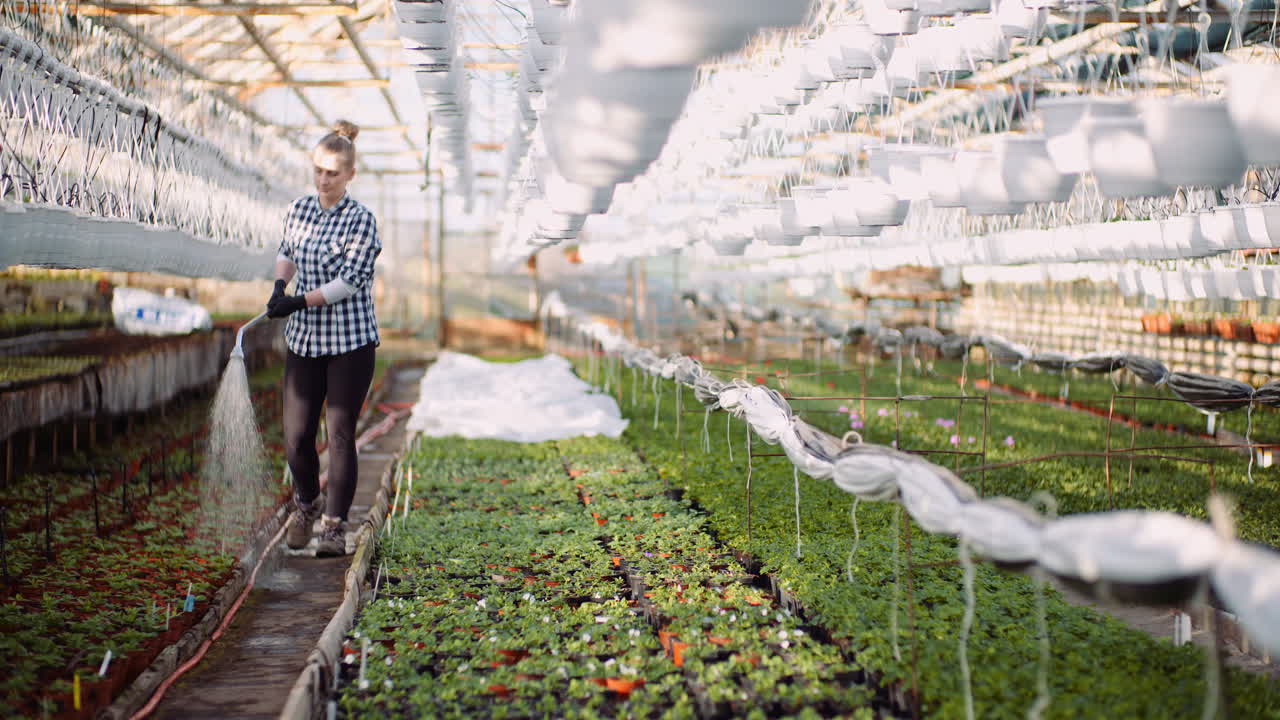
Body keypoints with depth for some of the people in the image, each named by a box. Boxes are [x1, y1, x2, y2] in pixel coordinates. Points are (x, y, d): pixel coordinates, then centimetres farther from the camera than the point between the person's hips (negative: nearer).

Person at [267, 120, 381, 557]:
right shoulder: (298, 210, 7)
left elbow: (350, 281, -16)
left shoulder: (360, 220, -9)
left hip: (350, 341, -4)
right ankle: (306, 504, 30)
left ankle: (335, 525, 9)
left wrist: (299, 302, -20)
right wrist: (280, 284, 4)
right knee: (296, 436, 4)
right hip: (304, 340, 5)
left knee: (340, 434, -2)